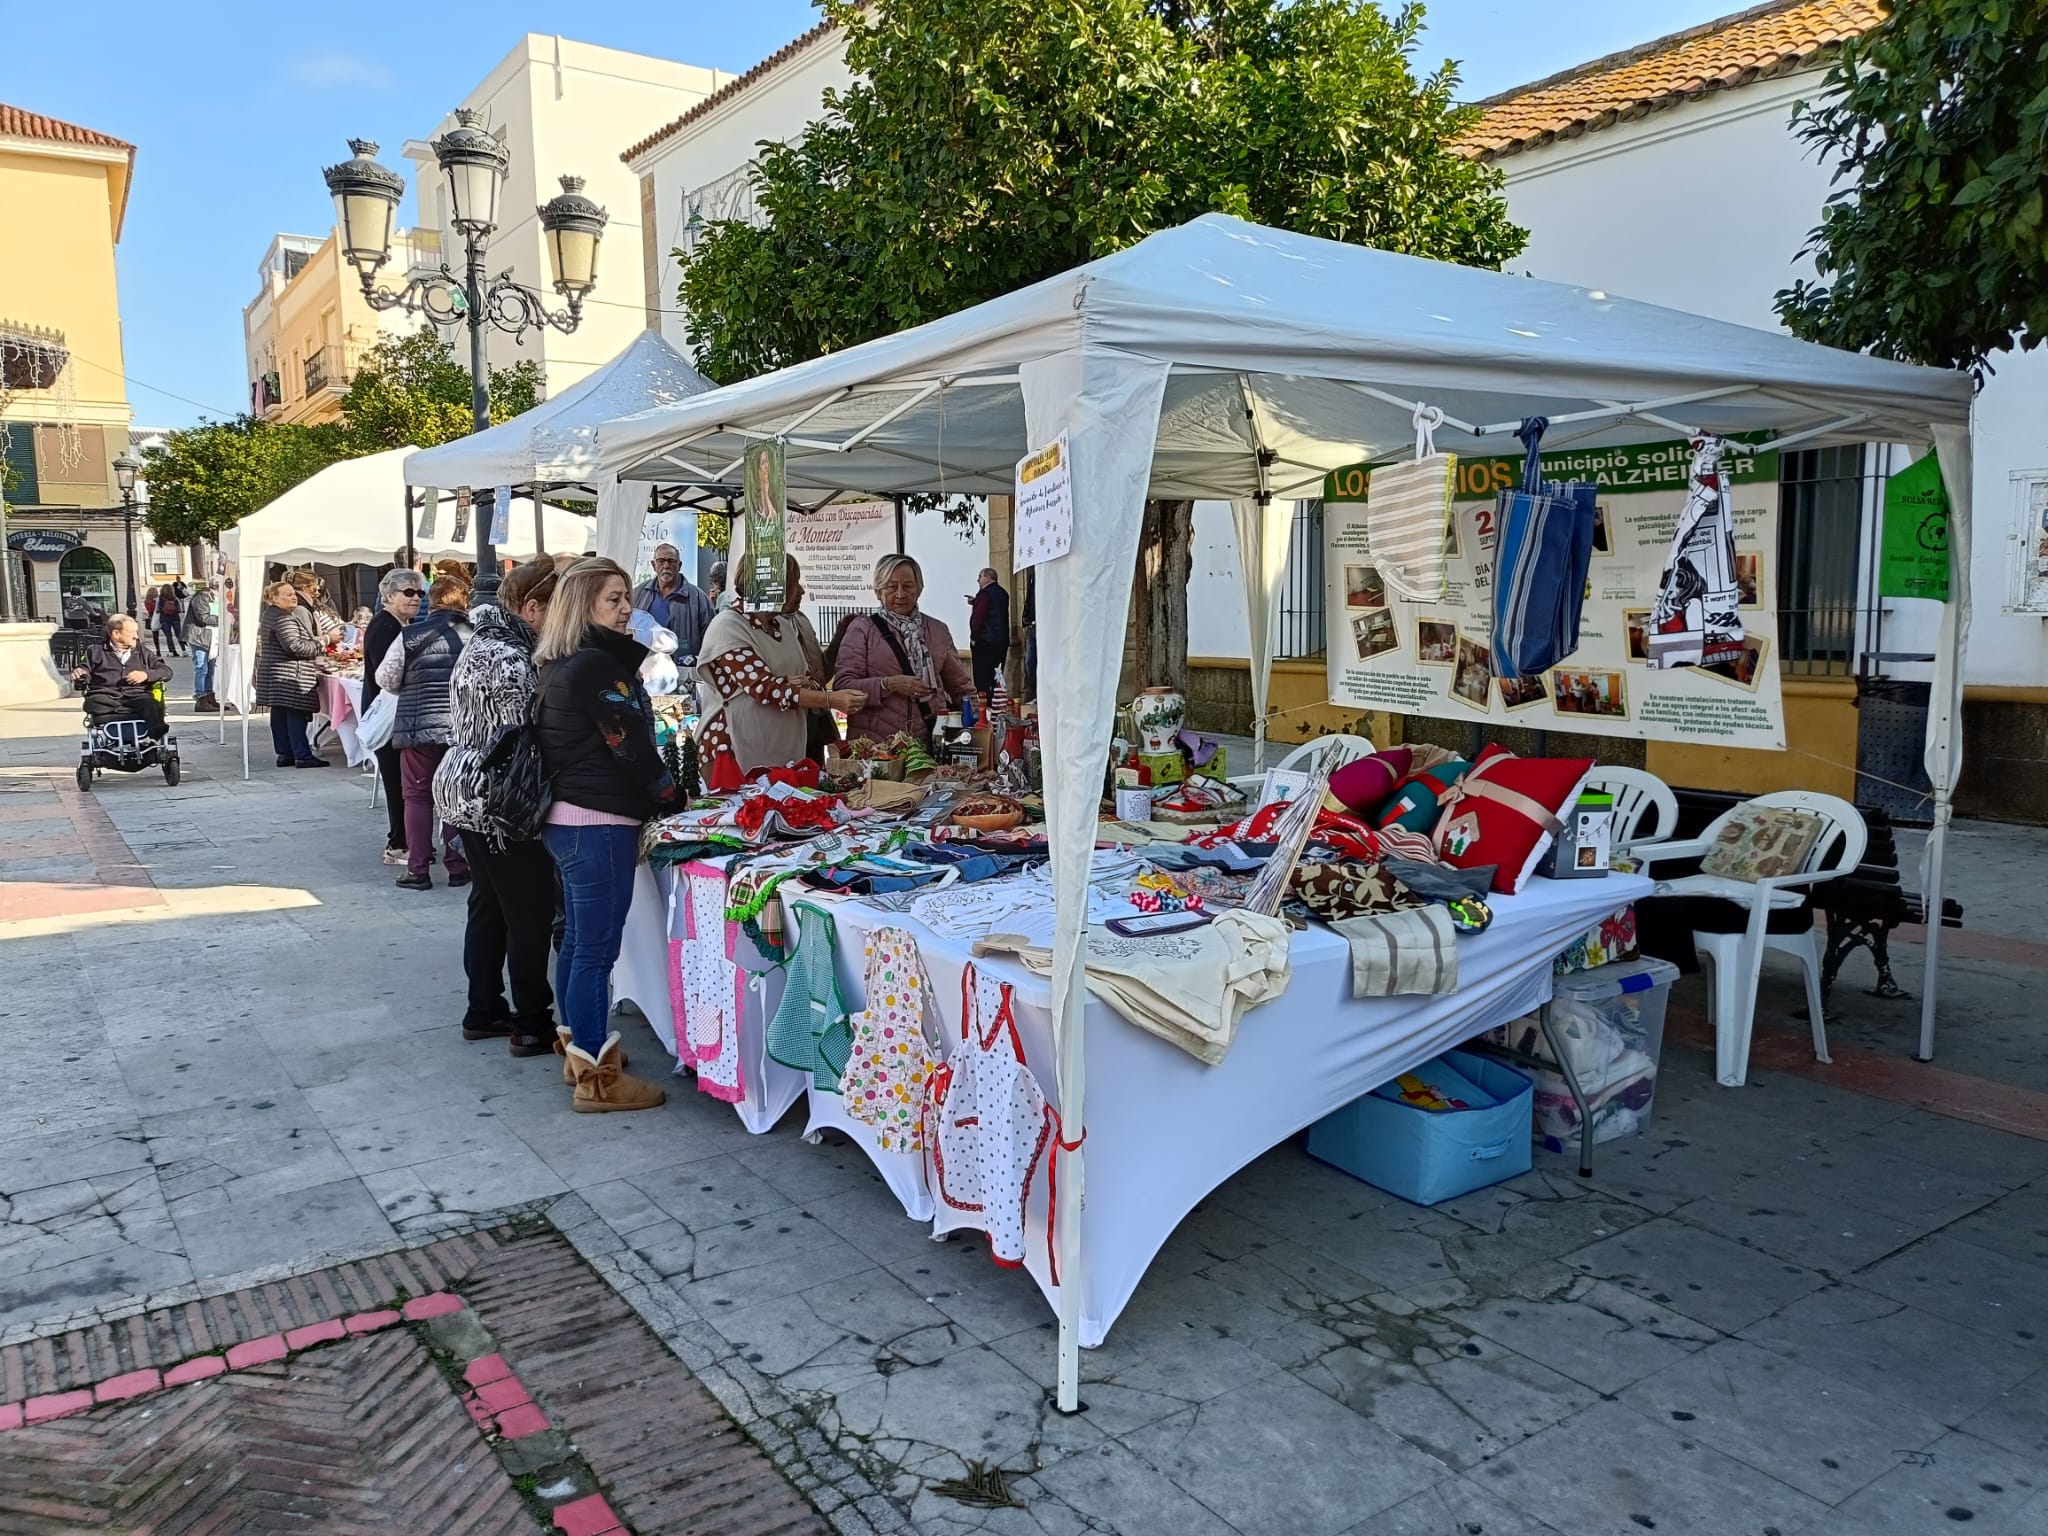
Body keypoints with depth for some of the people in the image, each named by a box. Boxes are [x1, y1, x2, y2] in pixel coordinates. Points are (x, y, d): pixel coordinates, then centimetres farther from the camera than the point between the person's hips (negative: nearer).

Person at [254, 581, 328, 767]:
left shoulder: (269, 615, 17)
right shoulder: (283, 618, -16)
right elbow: (294, 646, -23)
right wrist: (319, 645, -8)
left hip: (273, 674, 10)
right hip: (289, 675, -10)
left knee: (279, 715, 10)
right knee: (296, 716, -8)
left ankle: (284, 753, 14)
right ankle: (303, 756, -8)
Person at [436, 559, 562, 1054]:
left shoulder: (482, 643, 12)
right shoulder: (511, 661, -21)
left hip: (465, 791, 10)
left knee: (488, 905, 17)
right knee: (531, 913, -1)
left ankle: (484, 1012, 27)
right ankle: (532, 1026, 7)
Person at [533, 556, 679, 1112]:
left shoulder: (562, 665, 13)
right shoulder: (596, 665, -17)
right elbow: (631, 747, -17)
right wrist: (671, 794, -1)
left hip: (568, 816, 10)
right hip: (599, 822, -10)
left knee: (578, 939, 18)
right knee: (597, 947, -4)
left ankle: (581, 1049, 31)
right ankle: (595, 1078, 3)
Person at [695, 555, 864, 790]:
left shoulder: (787, 625, 13)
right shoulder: (728, 626, -8)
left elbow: (814, 681, 13)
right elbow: (763, 688, -19)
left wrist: (804, 685, -12)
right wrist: (831, 699, -27)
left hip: (787, 753, 6)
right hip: (737, 753, -6)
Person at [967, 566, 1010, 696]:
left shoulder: (985, 593, -12)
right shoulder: (1003, 593, 14)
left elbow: (978, 616, -18)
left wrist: (973, 637, -12)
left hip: (984, 641, -8)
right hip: (1002, 640, 9)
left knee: (982, 677, -5)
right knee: (997, 675, 12)